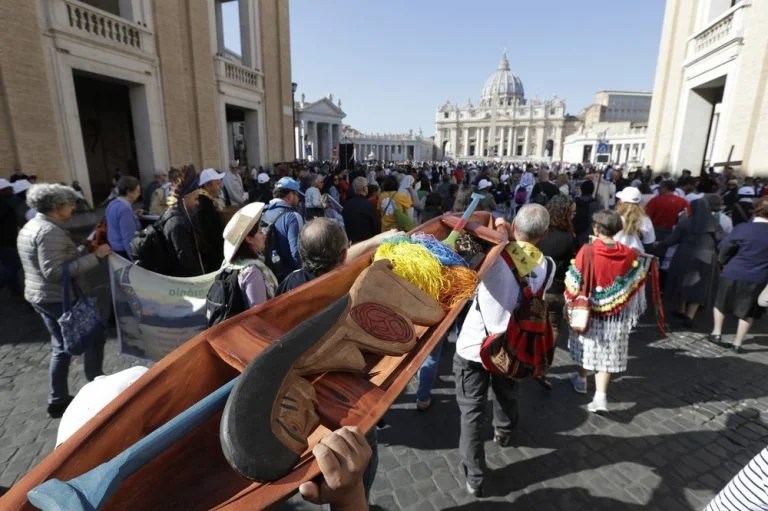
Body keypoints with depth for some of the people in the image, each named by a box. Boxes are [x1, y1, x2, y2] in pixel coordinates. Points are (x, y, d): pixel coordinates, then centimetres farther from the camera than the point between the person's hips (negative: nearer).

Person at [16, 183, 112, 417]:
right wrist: (95, 256, -28)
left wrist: (84, 251, 14)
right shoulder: (50, 231, -22)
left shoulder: (30, 226, 10)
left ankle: (58, 400, 25)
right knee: (93, 337, 5)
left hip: (41, 296, 10)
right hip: (59, 299, -10)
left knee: (61, 347, 17)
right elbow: (54, 272, -29)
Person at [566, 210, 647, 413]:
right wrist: (633, 313, 13)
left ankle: (581, 380, 39)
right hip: (615, 314, 2)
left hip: (588, 310, -2)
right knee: (607, 354, 9)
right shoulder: (630, 255, -9)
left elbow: (574, 283, -13)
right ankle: (600, 396, 6)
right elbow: (636, 286, 1)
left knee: (587, 346, 19)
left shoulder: (587, 251, -19)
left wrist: (571, 303, 2)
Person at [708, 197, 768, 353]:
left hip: (733, 274, -2)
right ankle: (737, 343, 18)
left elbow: (725, 246, -5)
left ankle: (716, 333, 24)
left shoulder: (743, 228, -13)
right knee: (747, 311, 14)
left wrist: (725, 260, 13)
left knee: (721, 303, 20)